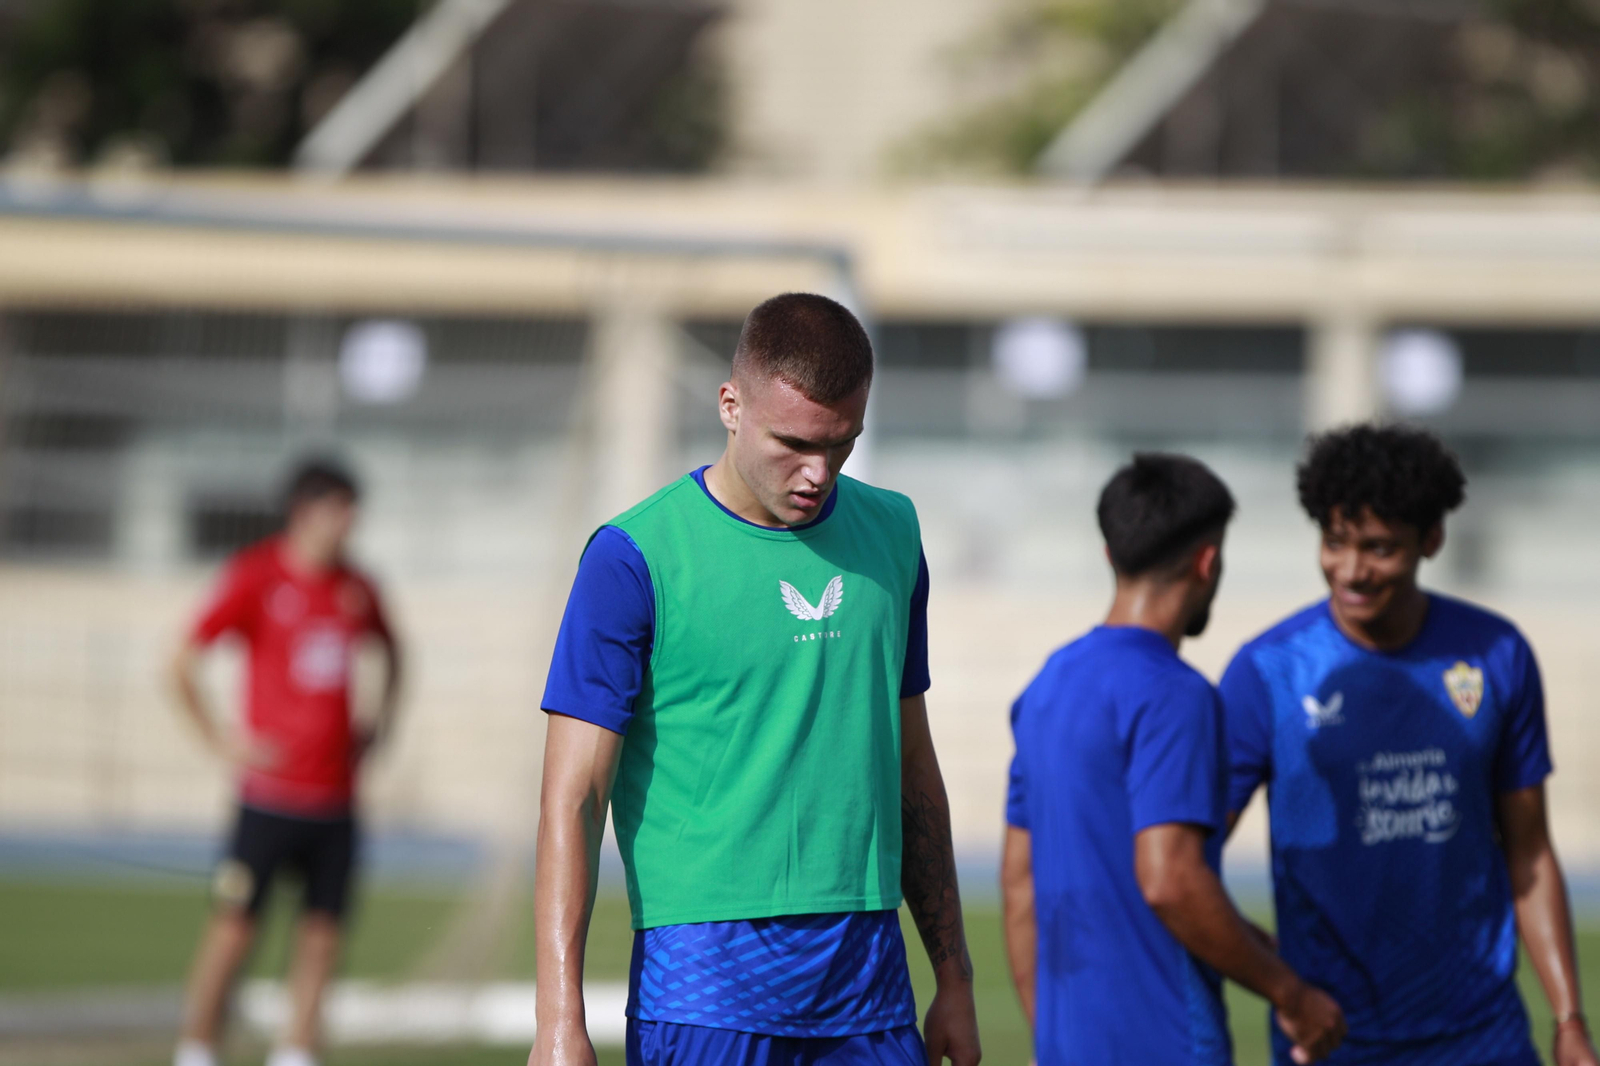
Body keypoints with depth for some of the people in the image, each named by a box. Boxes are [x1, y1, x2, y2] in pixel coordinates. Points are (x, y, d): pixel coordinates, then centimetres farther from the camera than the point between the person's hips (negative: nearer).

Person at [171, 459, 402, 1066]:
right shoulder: (255, 576, -7)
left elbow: (390, 650, 30)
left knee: (322, 934, 2)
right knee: (235, 927, -4)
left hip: (335, 797, 5)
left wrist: (381, 722, 18)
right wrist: (219, 740, -8)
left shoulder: (356, 588, 9)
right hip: (270, 793, -5)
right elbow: (182, 666, -6)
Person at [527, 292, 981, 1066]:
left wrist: (954, 975, 18)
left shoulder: (890, 533, 11)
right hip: (705, 991, -5)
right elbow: (572, 800, -8)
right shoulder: (636, 558, -6)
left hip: (868, 989, 5)